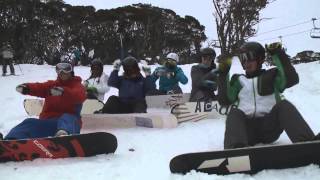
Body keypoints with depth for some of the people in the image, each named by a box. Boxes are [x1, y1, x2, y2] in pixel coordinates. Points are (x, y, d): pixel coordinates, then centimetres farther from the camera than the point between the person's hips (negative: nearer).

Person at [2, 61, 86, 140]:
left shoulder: (77, 86, 9)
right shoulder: (51, 84, 21)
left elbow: (80, 96, -17)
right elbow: (39, 87, -1)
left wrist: (63, 91, -38)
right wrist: (25, 88, -25)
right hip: (48, 121, 4)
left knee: (67, 118, -36)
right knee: (30, 123, -19)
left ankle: (63, 134, -70)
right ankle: (12, 140, -46)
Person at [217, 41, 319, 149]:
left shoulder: (271, 75, 17)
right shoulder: (239, 81, 21)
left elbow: (292, 79, -3)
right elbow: (225, 100, 6)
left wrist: (279, 55, -7)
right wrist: (223, 74, -1)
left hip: (270, 126, 0)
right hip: (246, 127, 1)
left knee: (283, 105, -27)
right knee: (234, 113, -30)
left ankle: (307, 142, -47)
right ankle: (236, 149, -57)